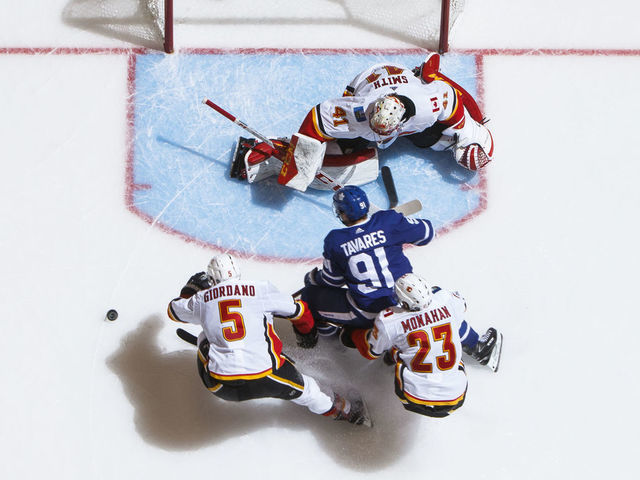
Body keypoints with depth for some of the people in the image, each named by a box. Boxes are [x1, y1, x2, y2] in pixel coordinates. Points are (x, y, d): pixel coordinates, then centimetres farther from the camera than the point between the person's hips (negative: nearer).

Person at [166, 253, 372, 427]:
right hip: (265, 380, -1)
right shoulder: (261, 290, 6)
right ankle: (343, 410, 40)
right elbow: (298, 310, 18)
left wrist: (191, 289, 47)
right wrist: (307, 332, 39)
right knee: (303, 387, 27)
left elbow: (174, 309, 31)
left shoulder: (201, 299, 10)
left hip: (221, 387, 2)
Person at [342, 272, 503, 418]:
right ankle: (480, 348, 41)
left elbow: (371, 351, 6)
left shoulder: (389, 321, -15)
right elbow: (461, 305, 20)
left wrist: (352, 336, 27)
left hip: (416, 399, -2)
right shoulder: (447, 301, -9)